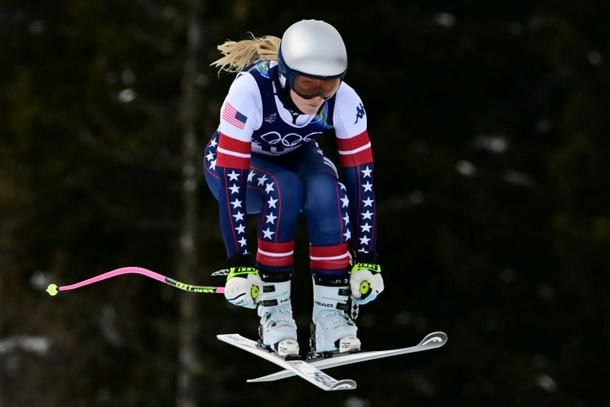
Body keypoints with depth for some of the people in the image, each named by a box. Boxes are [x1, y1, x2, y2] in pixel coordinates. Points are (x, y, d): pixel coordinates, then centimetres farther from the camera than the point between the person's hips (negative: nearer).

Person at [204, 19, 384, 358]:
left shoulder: (344, 102, -28)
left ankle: (332, 314, -24)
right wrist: (239, 266, -39)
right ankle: (273, 310, -25)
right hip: (235, 163, -3)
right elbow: (231, 182, -37)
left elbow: (361, 178, -23)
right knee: (283, 189, -35)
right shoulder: (250, 91, -38)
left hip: (295, 157, 3)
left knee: (327, 191, -31)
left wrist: (366, 260, -25)